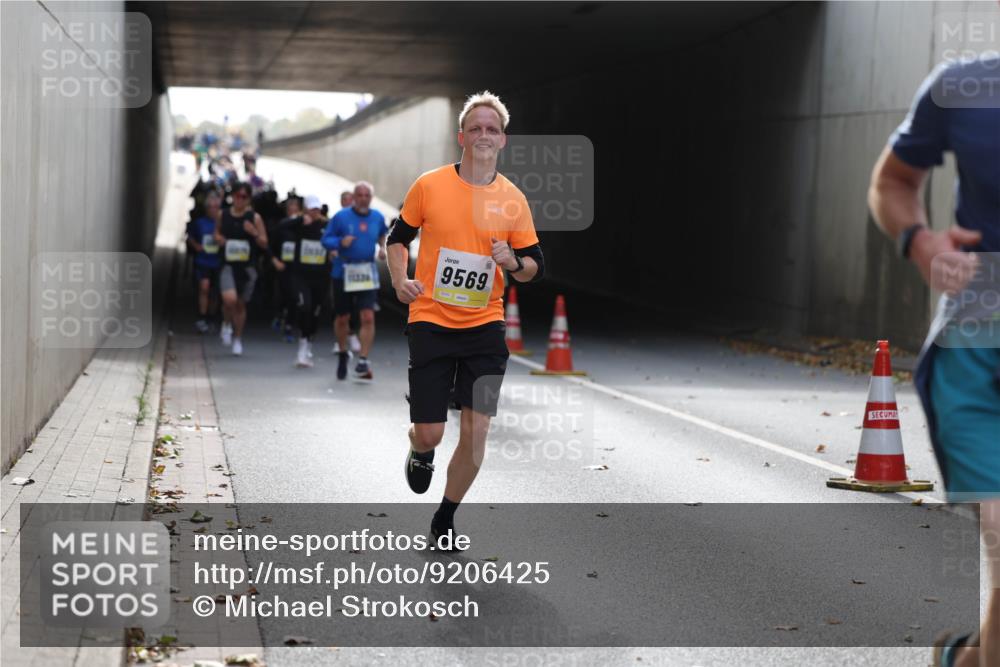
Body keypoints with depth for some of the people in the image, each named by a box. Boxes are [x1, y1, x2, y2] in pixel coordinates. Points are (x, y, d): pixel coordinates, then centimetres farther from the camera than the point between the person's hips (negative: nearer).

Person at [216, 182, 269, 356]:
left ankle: (238, 339, 30)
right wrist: (218, 238, -1)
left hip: (248, 267, 0)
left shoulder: (254, 218, -3)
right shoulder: (224, 215, 2)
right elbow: (217, 231, 22)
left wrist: (254, 233, -18)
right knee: (229, 300, -23)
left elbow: (264, 244, 0)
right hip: (229, 265, 0)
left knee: (241, 304, 11)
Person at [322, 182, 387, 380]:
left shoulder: (377, 217, 4)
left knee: (368, 317, -14)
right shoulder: (341, 217, -5)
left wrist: (382, 248, 6)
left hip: (367, 274, 1)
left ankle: (363, 361, -10)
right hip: (343, 273, -1)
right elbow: (326, 240, -1)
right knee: (342, 318, 11)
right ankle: (343, 354, 35)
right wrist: (340, 242, -20)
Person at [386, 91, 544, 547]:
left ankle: (445, 519, 19)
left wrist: (514, 263, -14)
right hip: (430, 322, -2)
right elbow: (398, 237, 9)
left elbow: (535, 267, 8)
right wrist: (400, 281, -7)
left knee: (475, 433, -2)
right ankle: (419, 453, 37)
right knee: (429, 434, -2)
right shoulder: (429, 185, -3)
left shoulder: (513, 199, 1)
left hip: (484, 326, 2)